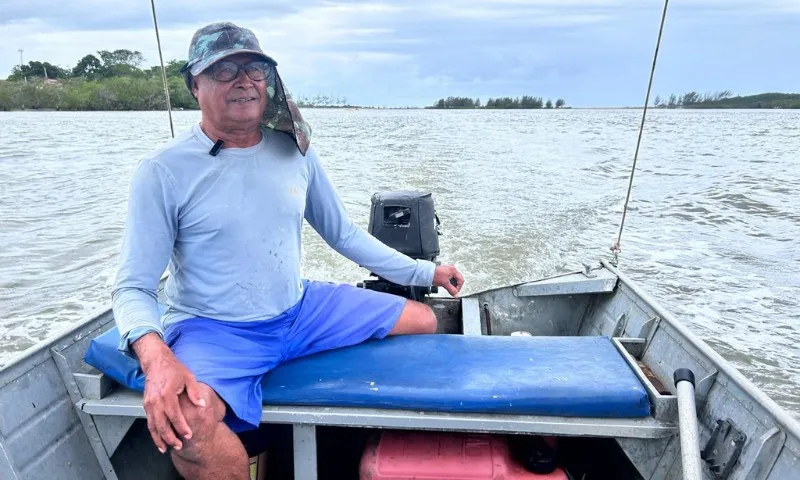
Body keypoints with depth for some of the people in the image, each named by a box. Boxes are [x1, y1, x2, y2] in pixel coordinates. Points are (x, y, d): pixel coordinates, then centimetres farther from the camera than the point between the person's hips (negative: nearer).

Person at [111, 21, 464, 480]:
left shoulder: (294, 150, 1)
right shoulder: (164, 172, -11)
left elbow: (344, 232, 8)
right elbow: (134, 287, -9)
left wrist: (422, 271, 8)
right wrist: (155, 355, -32)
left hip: (301, 310, 5)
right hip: (212, 328, -4)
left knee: (423, 321, 5)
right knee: (186, 418, -37)